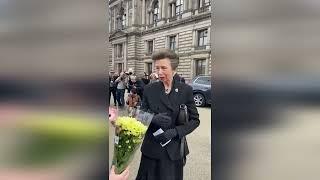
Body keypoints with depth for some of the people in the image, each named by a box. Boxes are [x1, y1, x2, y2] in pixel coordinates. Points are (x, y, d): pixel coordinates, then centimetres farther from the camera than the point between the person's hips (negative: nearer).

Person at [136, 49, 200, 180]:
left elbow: (194, 120, -2)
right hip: (152, 148, 1)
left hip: (174, 149, 0)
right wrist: (153, 118, -20)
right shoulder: (149, 89, -2)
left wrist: (175, 131, -18)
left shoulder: (186, 90, -5)